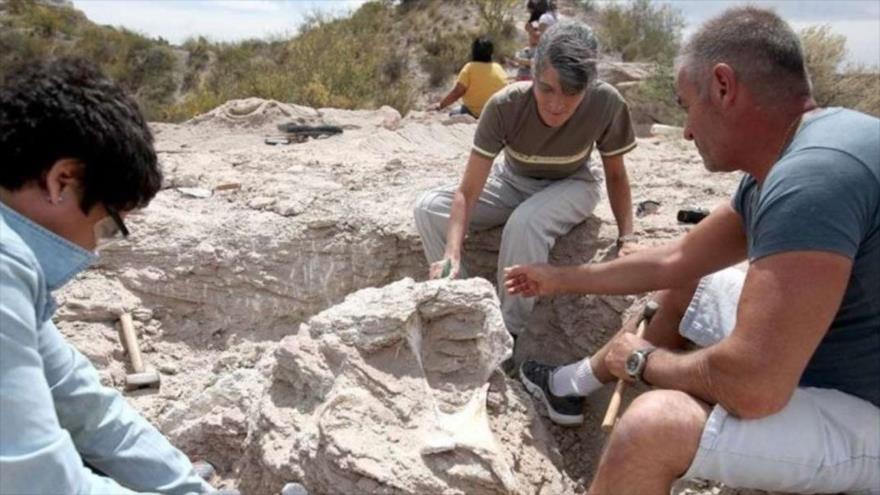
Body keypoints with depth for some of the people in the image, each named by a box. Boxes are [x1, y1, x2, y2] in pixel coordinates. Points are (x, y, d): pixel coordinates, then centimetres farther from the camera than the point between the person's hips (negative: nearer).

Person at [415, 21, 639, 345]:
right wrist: (453, 252, -44)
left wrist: (627, 238, -20)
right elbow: (467, 192, -30)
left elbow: (615, 175, -11)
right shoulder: (504, 106, -30)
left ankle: (511, 335, -16)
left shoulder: (606, 103, -29)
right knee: (429, 209, -20)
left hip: (570, 186, -1)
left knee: (525, 222, -36)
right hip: (511, 182, 2)